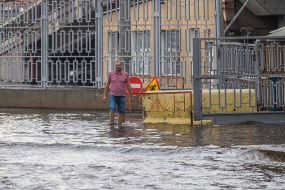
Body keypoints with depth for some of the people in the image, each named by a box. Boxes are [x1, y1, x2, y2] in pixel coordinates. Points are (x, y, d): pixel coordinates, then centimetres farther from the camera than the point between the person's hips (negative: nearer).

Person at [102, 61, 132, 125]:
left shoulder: (125, 74, 4)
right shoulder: (111, 74, 5)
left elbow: (128, 86, 7)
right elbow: (107, 85, 11)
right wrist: (105, 96, 9)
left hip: (122, 96, 1)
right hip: (112, 95, -1)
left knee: (121, 112, 2)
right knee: (112, 110, -12)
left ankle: (119, 124, 12)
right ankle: (111, 123, -13)